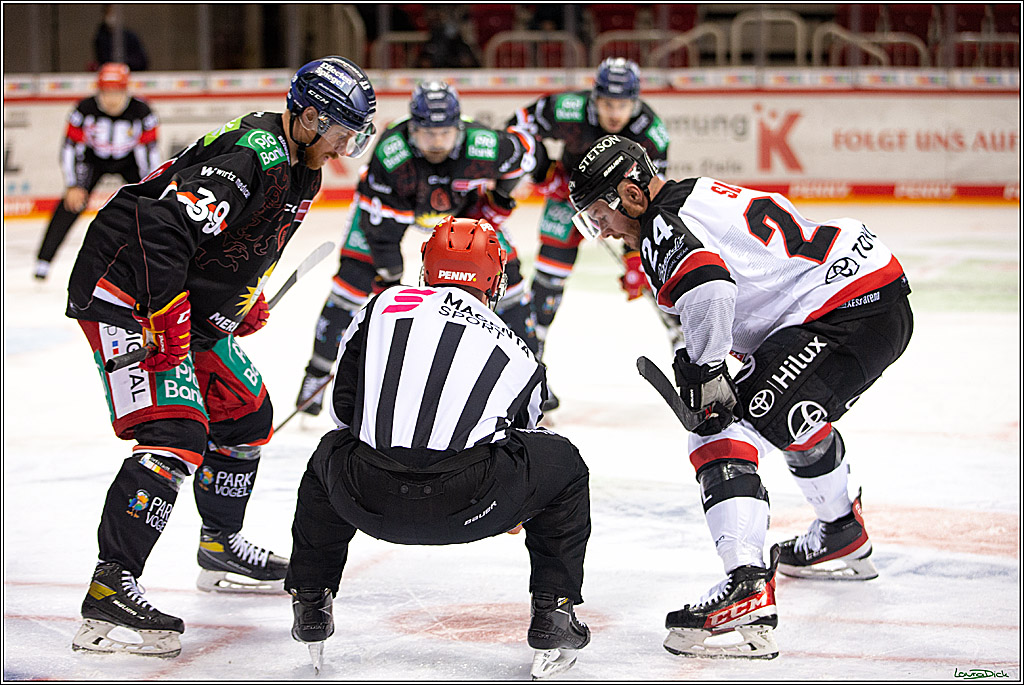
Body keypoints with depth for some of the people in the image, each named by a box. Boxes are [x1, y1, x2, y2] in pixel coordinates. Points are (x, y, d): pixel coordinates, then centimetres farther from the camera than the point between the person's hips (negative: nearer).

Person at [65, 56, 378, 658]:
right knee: (176, 433, -22)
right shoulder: (251, 154, -24)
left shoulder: (301, 171, 9)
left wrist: (247, 300, 18)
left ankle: (220, 545, 37)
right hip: (127, 294, -11)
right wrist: (167, 329, -31)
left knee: (247, 414, 19)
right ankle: (111, 588, -25)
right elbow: (162, 230, -32)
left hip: (190, 307, 11)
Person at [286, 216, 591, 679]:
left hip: (369, 500, 2)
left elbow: (344, 406, 22)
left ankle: (310, 606, 40)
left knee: (330, 458, 38)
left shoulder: (385, 304, 22)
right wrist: (509, 511, 59)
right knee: (563, 465, 27)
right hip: (468, 506, -2)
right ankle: (554, 614, 22)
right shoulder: (520, 355, 24)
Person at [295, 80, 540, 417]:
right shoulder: (391, 154, -40)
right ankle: (318, 371, 2)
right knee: (356, 274, -13)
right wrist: (391, 283, -25)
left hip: (461, 202, 2)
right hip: (390, 200, -2)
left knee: (503, 270, -7)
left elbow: (523, 147, -11)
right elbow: (382, 228, -30)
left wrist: (499, 199, -8)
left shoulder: (484, 148, -36)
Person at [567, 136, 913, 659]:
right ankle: (843, 538, 54)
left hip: (846, 315, -11)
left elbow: (705, 282, -33)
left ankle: (746, 584, -31)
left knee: (724, 430, -16)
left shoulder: (664, 225, -10)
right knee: (797, 419, 36)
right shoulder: (701, 194, 21)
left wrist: (704, 369, -25)